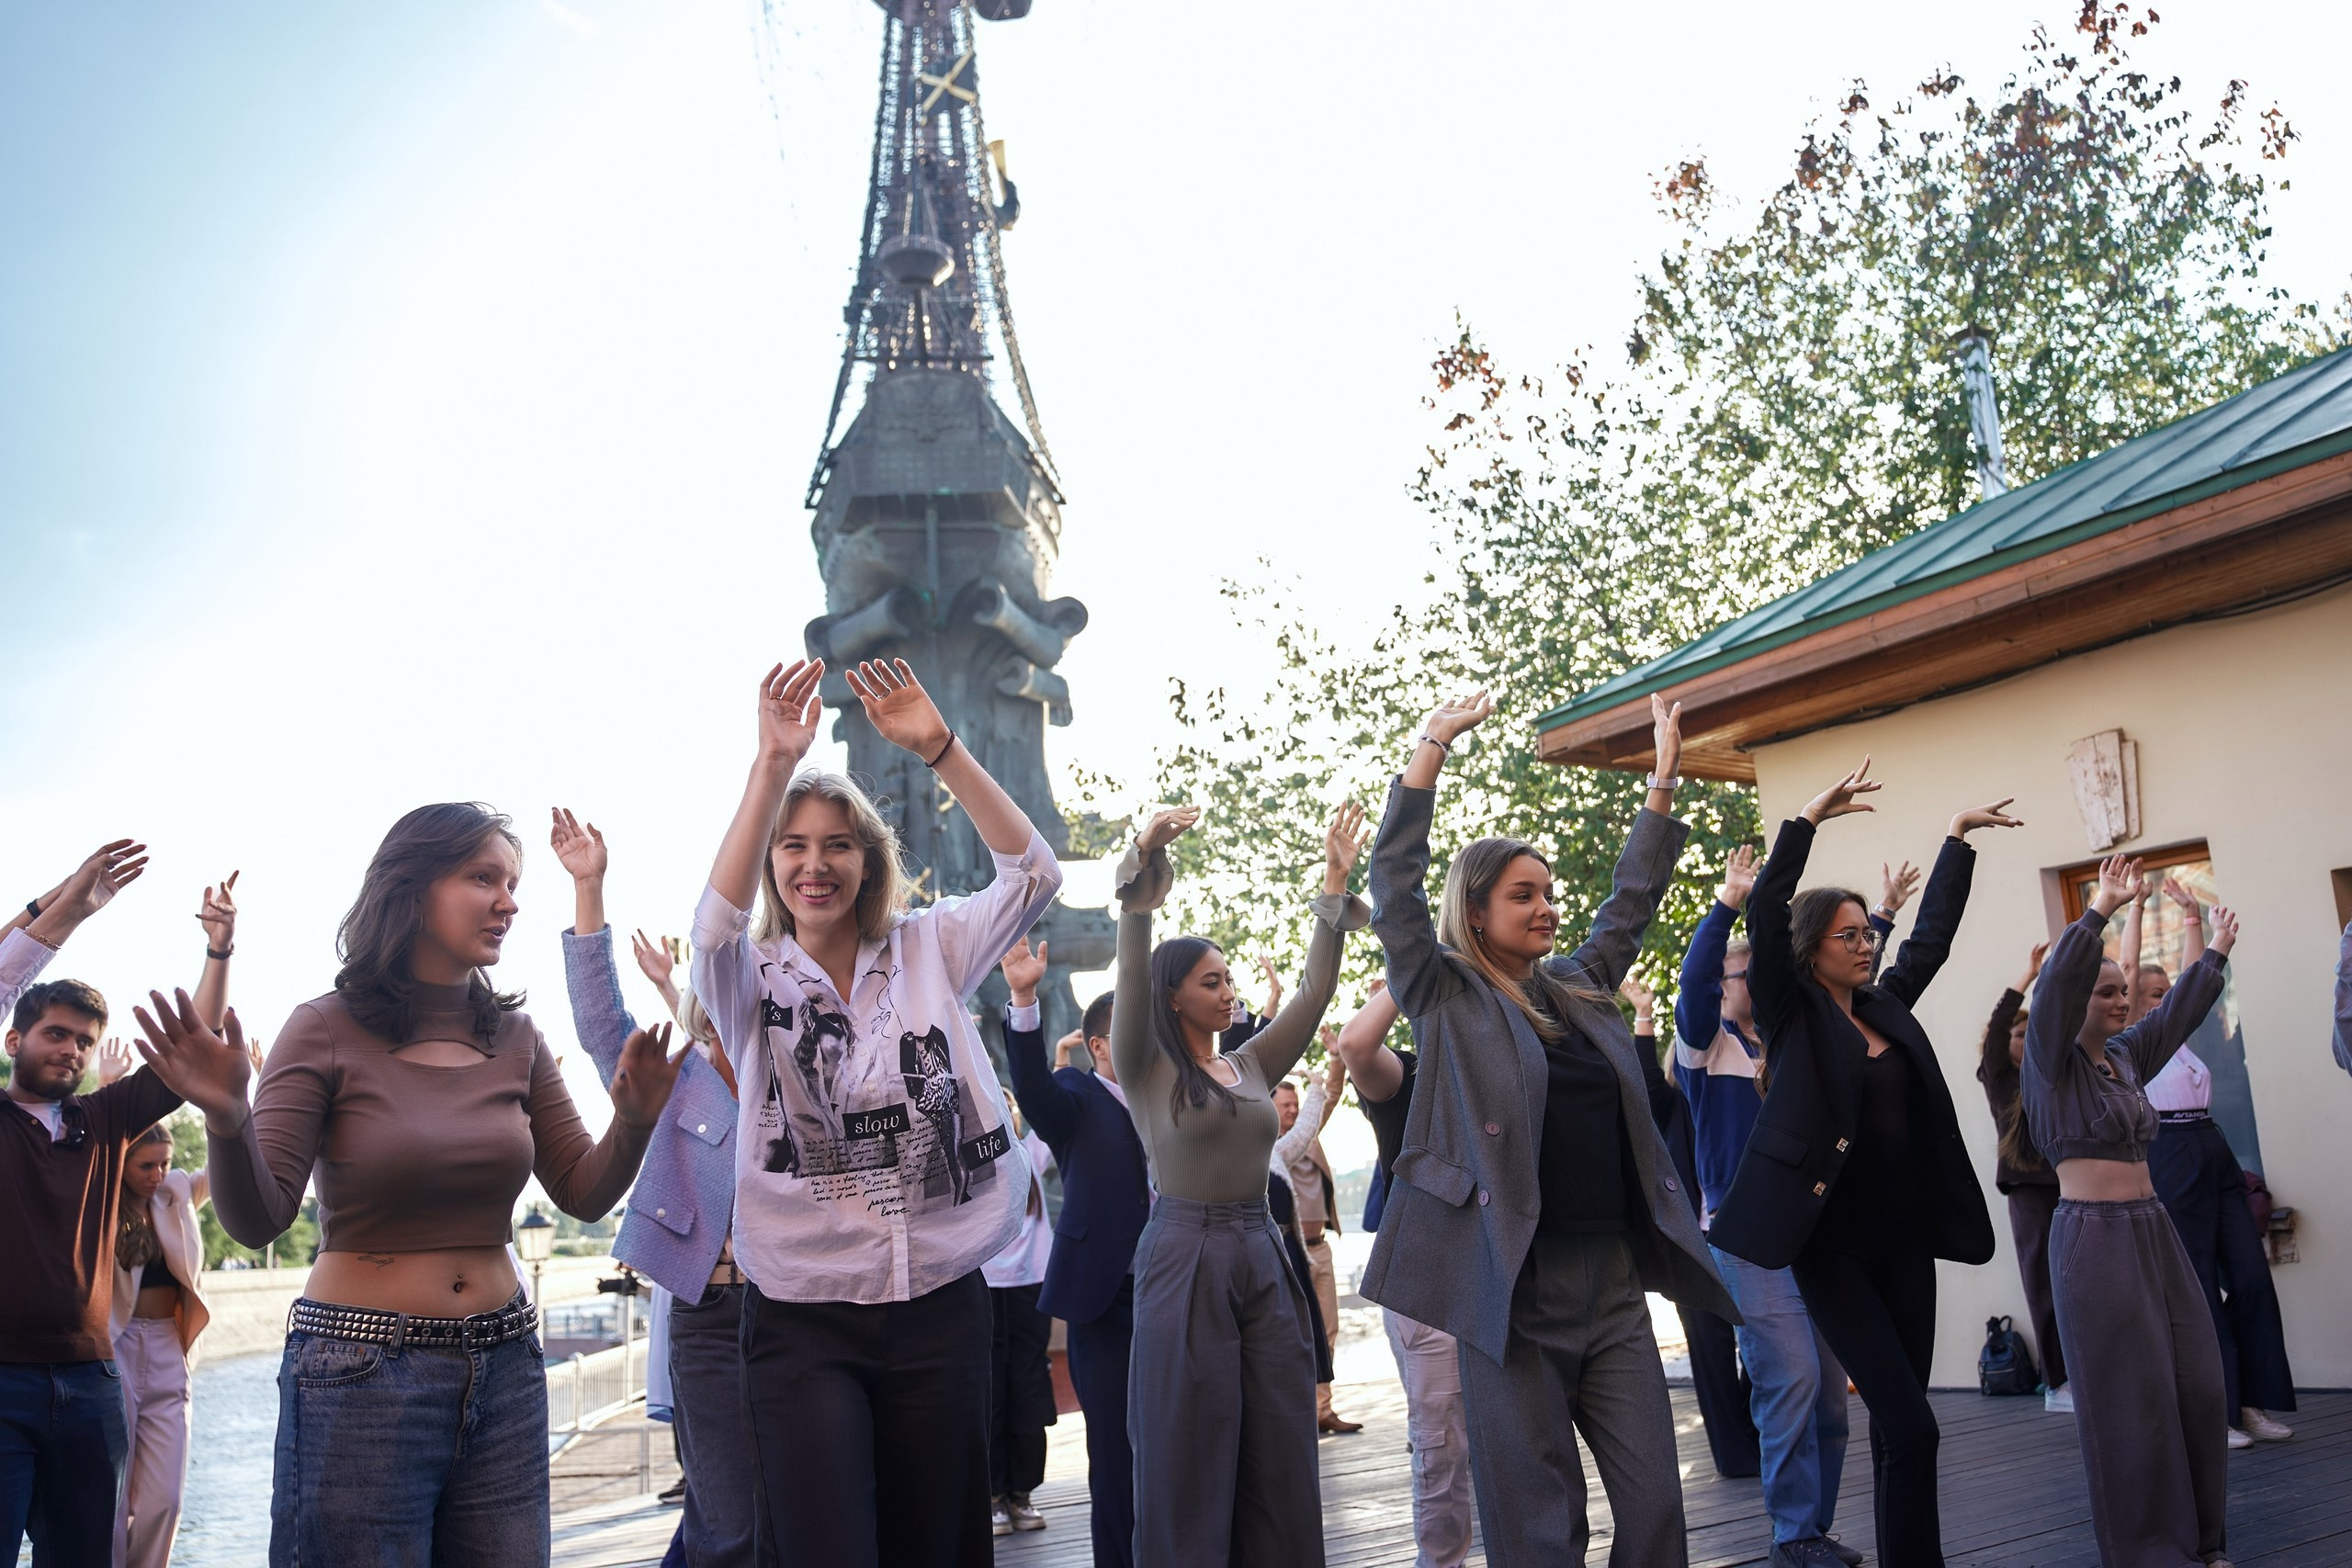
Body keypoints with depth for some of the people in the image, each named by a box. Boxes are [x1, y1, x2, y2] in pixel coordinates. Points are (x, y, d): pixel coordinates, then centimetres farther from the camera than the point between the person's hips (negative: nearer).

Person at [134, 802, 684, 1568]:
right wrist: (227, 1120, -28)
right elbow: (258, 1221, -10)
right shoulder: (327, 1031, -7)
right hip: (359, 1373, -4)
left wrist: (634, 1120, -12)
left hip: (503, 1368, 4)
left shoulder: (515, 1038, 5)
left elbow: (585, 1195, 6)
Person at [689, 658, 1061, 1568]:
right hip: (803, 1321, -1)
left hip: (940, 1304, 2)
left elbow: (1032, 875, -8)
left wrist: (938, 749, -18)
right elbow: (716, 919, -20)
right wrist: (774, 762, -28)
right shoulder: (754, 978, 2)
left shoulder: (927, 950, 5)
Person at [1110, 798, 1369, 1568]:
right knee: (1191, 1459, 0)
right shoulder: (1146, 1067, -1)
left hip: (1264, 1259, 5)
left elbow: (1314, 991, 9)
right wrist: (1142, 875, -29)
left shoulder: (1251, 1065, 13)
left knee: (1282, 1459, 6)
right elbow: (1132, 979, -17)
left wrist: (1335, 887, 3)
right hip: (1185, 1257, -5)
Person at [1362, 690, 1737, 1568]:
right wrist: (1431, 749, -11)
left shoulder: (1580, 989, 15)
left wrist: (1664, 776, 22)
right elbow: (1394, 888, -10)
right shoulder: (1447, 1000, 0)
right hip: (1513, 1290, -5)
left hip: (1613, 1281, 6)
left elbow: (1632, 899, 24)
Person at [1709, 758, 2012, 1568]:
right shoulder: (1793, 1013, -5)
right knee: (1909, 1426, -10)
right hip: (1832, 1245, -6)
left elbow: (1932, 931, 23)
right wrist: (1811, 817, -21)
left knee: (1901, 1426, 9)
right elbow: (1764, 914, -17)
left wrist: (1957, 835, 25)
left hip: (1904, 1238, 6)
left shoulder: (1887, 1005, 12)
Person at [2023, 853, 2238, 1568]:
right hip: (2094, 1236, -7)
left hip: (2153, 1231, 8)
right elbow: (2054, 984, -25)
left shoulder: (2125, 1055, 12)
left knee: (2196, 1385, 6)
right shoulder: (2053, 1061, -8)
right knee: (2130, 1397, -4)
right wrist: (2100, 911, -29)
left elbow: (2178, 1012, 29)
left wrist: (2216, 953, 39)